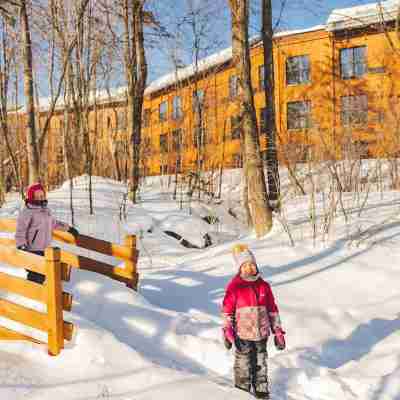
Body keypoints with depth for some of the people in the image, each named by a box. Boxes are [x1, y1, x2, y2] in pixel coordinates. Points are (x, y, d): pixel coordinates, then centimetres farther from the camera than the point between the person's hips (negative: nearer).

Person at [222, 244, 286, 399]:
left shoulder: (264, 285, 4)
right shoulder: (234, 287, -7)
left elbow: (272, 310, 9)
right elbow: (227, 311, -6)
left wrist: (278, 332, 7)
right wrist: (228, 332, -13)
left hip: (261, 334, 4)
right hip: (242, 334, -3)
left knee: (260, 365, 14)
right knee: (243, 365, 7)